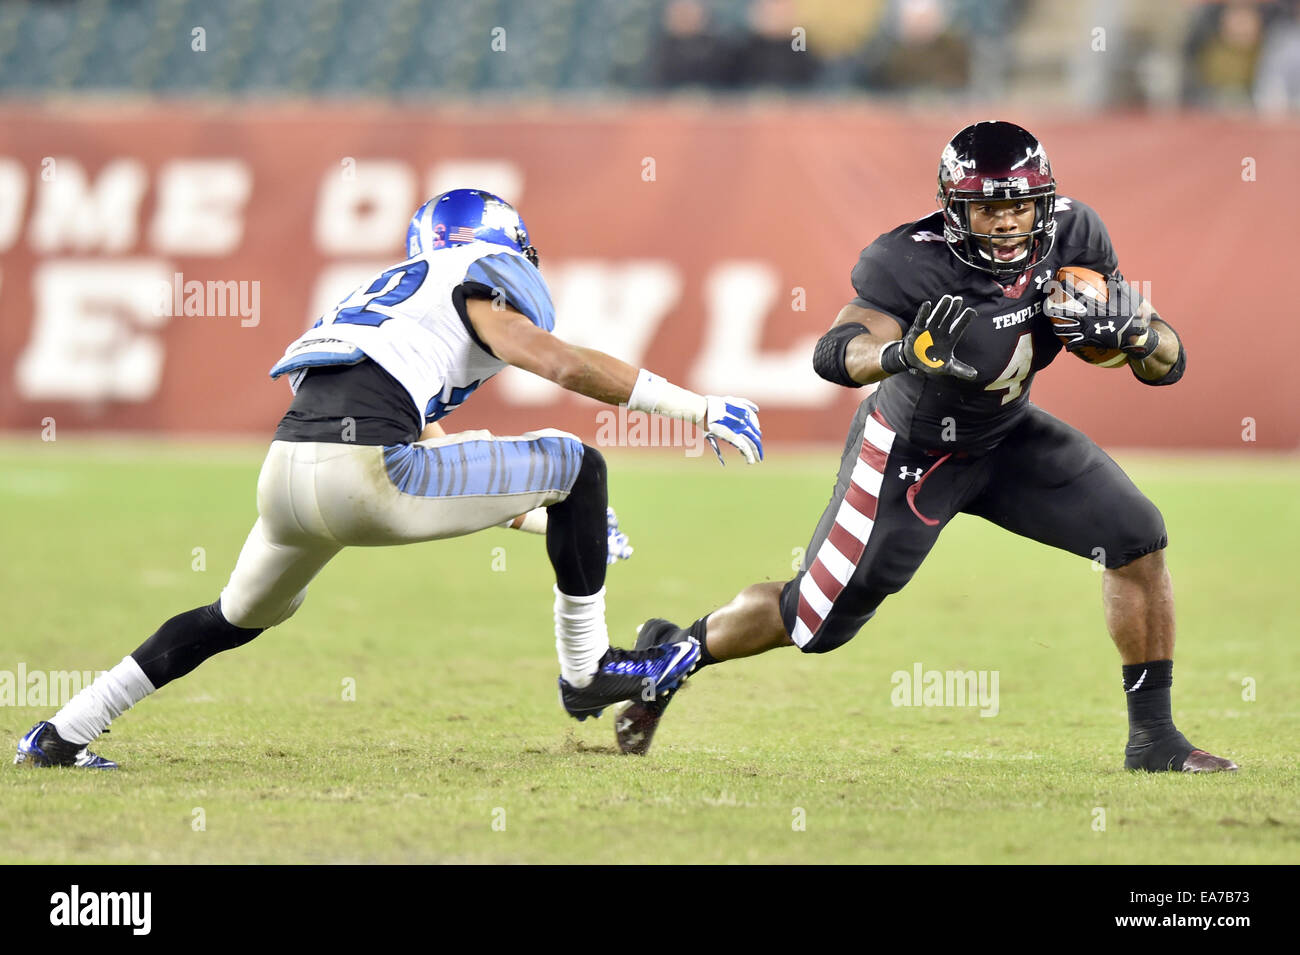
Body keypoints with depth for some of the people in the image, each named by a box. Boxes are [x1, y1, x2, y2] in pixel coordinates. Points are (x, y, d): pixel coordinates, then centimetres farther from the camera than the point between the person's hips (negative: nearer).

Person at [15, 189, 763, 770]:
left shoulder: (391, 296, 34)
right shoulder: (470, 284, 9)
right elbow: (569, 368, -4)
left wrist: (534, 515, 43)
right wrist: (700, 409, 1)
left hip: (286, 472, 8)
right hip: (364, 470, -8)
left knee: (243, 615, 34)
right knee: (578, 465, 5)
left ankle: (62, 734, 31)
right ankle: (587, 670, 14)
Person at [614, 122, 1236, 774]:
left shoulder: (1072, 236, -16)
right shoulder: (913, 264, -31)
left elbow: (1169, 365, -12)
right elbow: (832, 354, -42)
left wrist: (1129, 328, -34)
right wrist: (908, 352, -61)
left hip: (1006, 435, 5)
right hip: (911, 449, -5)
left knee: (1138, 538, -10)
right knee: (818, 618, 1)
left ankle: (1153, 738, 1)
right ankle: (674, 652, 30)